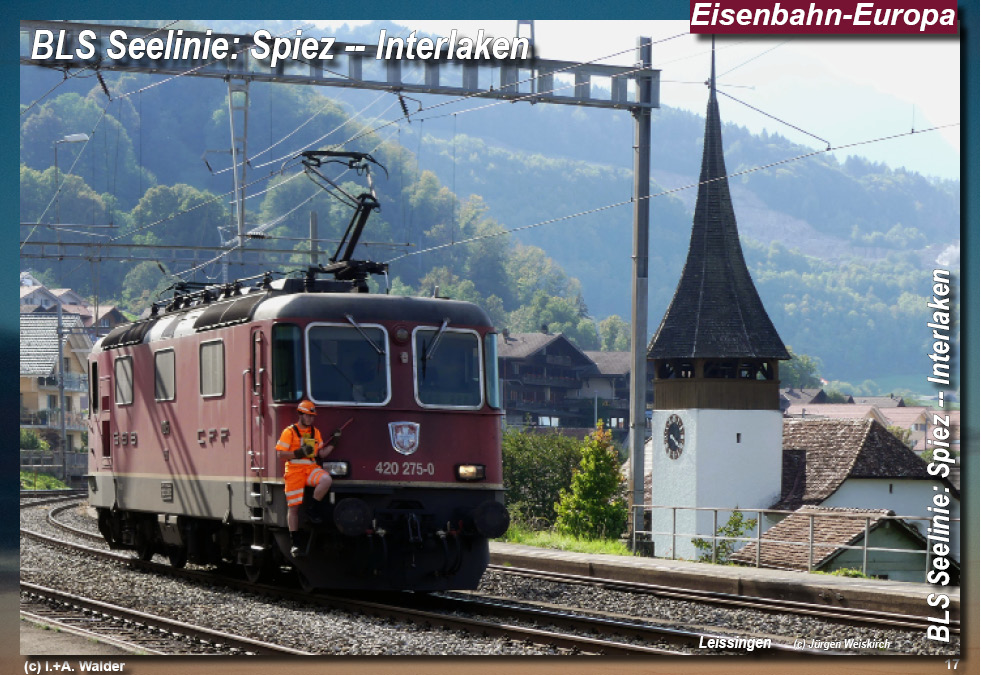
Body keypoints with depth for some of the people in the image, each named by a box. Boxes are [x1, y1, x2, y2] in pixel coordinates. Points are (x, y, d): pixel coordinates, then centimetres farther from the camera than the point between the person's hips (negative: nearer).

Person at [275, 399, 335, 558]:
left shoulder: (315, 432, 16)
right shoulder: (290, 432, 0)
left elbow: (320, 454, 18)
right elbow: (280, 453, -5)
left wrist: (332, 444, 4)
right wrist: (298, 453, -16)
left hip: (311, 468, 3)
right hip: (294, 470, -3)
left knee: (326, 480, -30)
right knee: (293, 506, -4)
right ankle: (295, 543, 3)